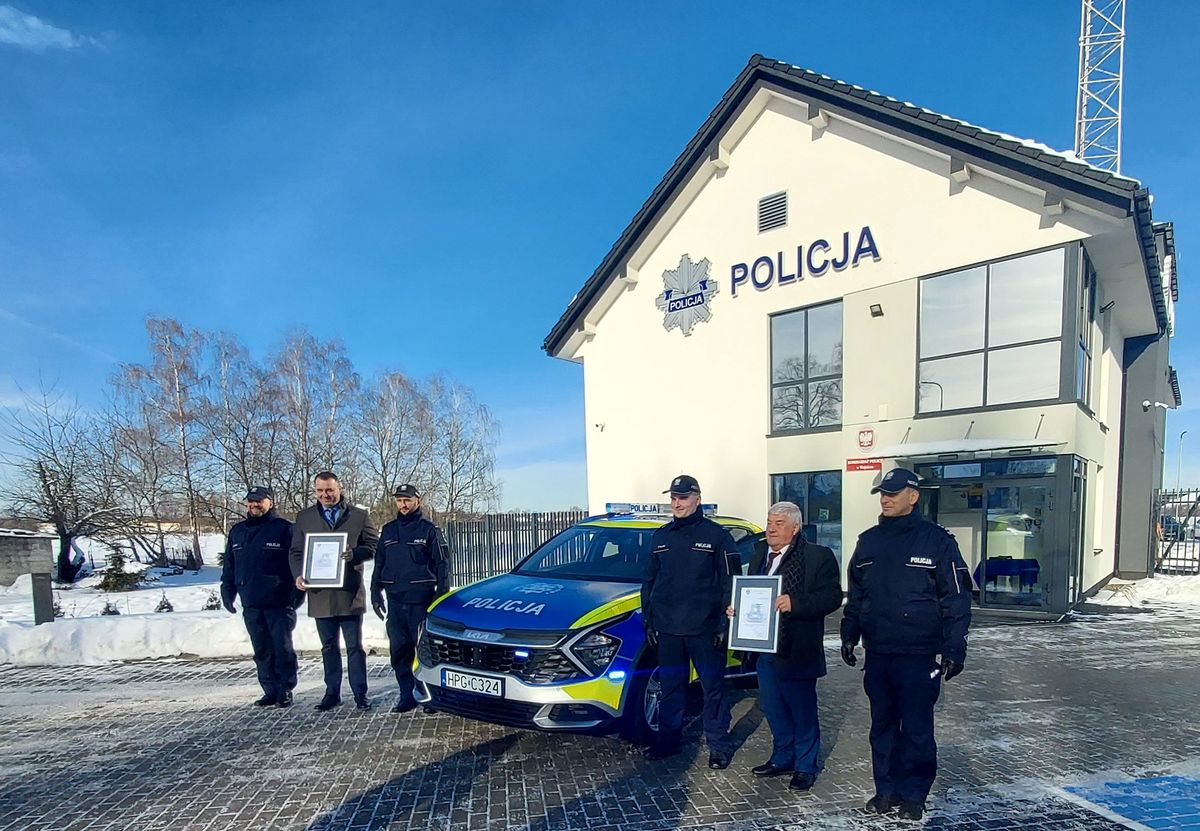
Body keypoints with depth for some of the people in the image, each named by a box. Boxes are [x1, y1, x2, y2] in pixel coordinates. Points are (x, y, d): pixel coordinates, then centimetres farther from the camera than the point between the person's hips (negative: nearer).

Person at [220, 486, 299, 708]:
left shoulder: (284, 529, -5)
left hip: (279, 604, -5)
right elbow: (229, 566, 19)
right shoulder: (237, 532, 12)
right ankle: (270, 691, 19)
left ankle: (286, 691, 11)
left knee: (283, 648, 0)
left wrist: (297, 593, -12)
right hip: (251, 605, 5)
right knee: (262, 651, 10)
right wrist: (227, 593, 12)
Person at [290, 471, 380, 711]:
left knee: (354, 647, 3)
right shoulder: (304, 517, 10)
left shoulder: (359, 515, 4)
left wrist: (354, 554, -18)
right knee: (329, 647, 13)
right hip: (319, 592, 2)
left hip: (350, 592, -2)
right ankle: (332, 693, 23)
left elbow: (373, 545, 2)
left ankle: (360, 694, 11)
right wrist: (299, 575, -8)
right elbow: (296, 552, 9)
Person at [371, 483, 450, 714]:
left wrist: (442, 595, -6)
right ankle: (407, 695, 15)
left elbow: (442, 564, -1)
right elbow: (379, 563, 20)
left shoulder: (428, 529, 0)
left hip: (421, 599, -4)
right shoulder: (388, 530, 14)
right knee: (399, 650, 5)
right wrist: (376, 593, 13)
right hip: (395, 600, 5)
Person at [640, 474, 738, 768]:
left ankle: (718, 746, 17)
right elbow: (649, 582, 15)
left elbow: (730, 582, -4)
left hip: (704, 630, -4)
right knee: (670, 687, 13)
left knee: (713, 688, 5)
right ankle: (668, 740, 27)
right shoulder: (660, 537, 10)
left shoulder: (716, 535, -3)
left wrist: (724, 624, -9)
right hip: (667, 629, 4)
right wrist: (648, 621, 10)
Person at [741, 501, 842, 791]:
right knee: (773, 709, 17)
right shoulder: (759, 555, 12)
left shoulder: (818, 556, -10)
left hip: (797, 652, -6)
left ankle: (806, 766, 23)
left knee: (803, 711, 7)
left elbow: (832, 596, -18)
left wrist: (795, 603, -29)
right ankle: (782, 758, 34)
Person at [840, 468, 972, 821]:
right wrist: (849, 636, 13)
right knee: (882, 726, 14)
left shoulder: (937, 540, -7)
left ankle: (914, 795, 20)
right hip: (877, 654, 5)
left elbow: (956, 600, -7)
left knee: (917, 729, 5)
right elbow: (854, 595, 15)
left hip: (918, 656, -5)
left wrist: (954, 648, -10)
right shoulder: (868, 541, 8)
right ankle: (887, 789, 27)